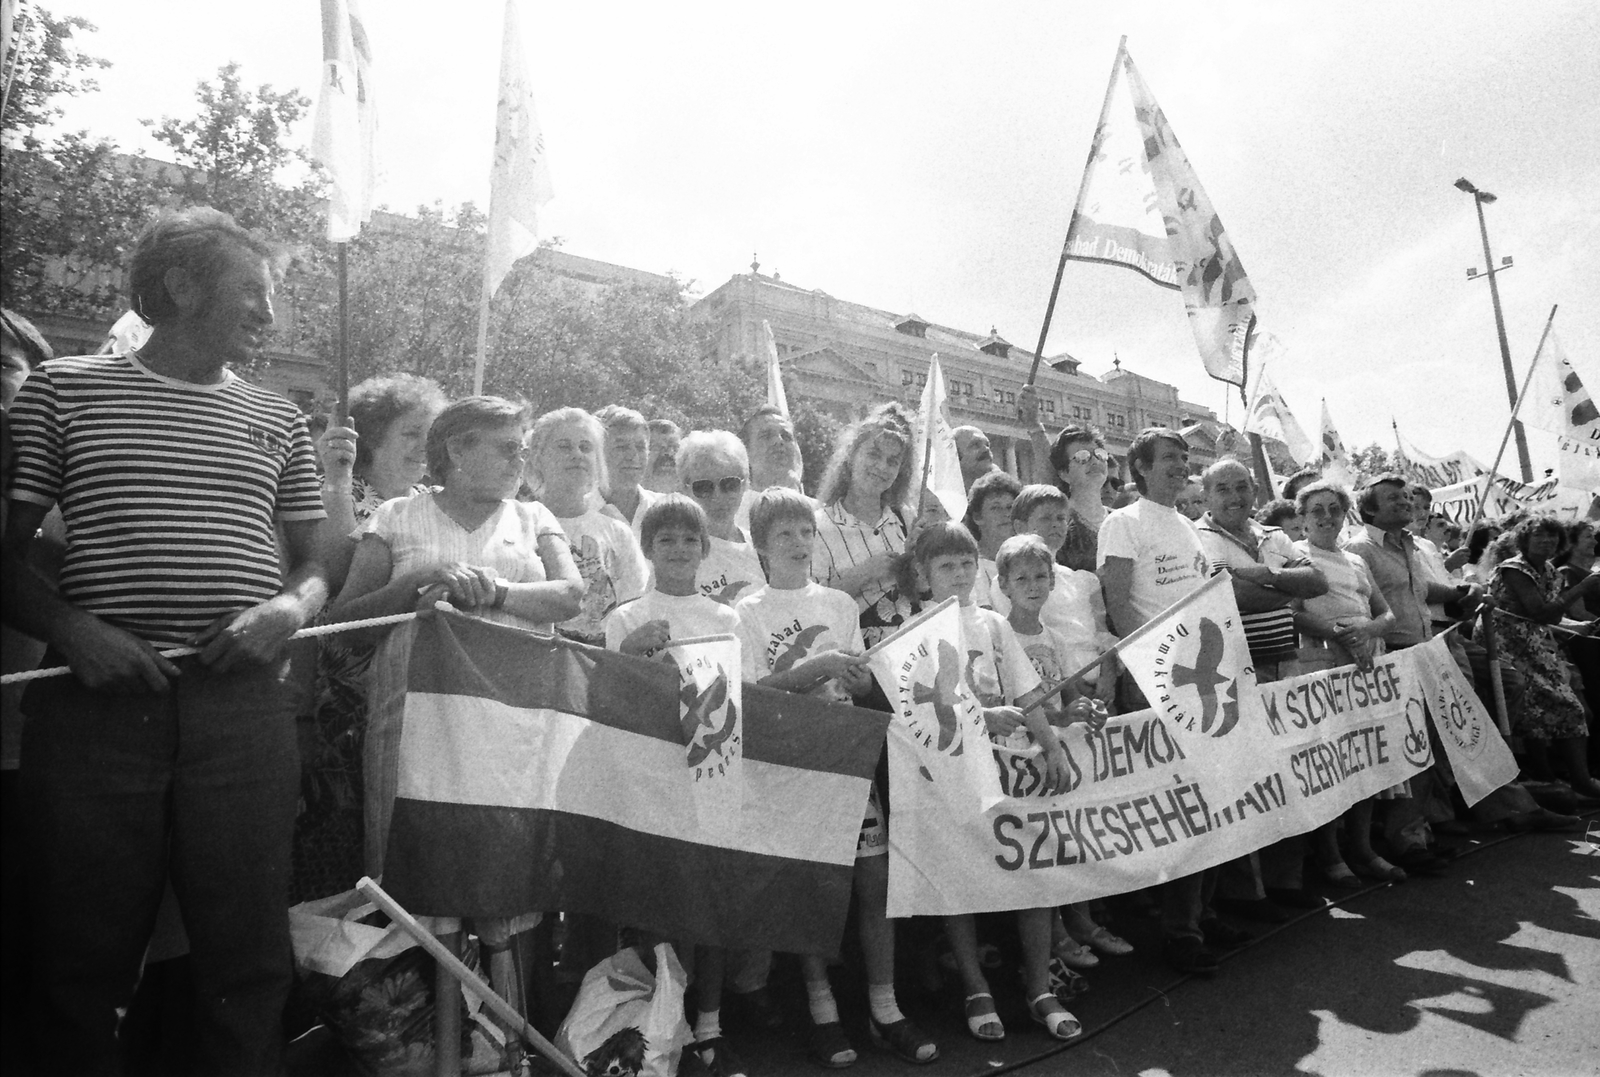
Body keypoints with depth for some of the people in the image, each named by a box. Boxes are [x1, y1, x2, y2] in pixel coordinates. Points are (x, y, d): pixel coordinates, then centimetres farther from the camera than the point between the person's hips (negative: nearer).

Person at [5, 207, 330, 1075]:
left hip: (244, 704, 2)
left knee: (248, 960, 5)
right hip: (96, 700, -1)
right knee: (84, 960, 9)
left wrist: (292, 606, -5)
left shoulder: (278, 421, 14)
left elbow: (315, 564, 16)